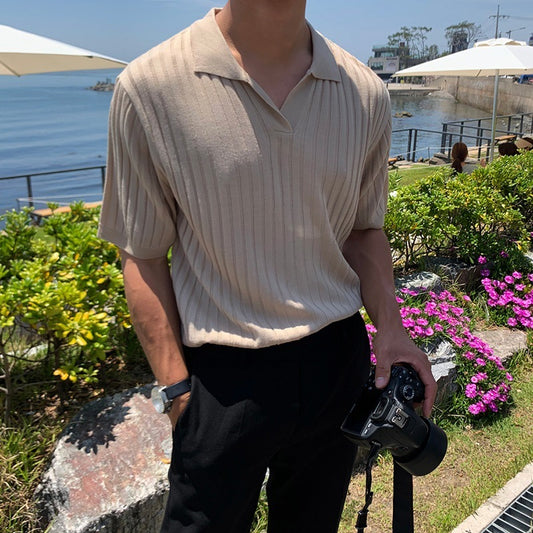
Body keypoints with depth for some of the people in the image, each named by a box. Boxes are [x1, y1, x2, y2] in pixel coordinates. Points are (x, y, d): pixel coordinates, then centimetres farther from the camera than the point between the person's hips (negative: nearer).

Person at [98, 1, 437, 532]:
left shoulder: (366, 93, -1)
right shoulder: (149, 86, -12)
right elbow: (142, 257, -7)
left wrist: (389, 327, -4)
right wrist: (175, 388, -9)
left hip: (339, 359, 4)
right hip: (224, 374, -3)